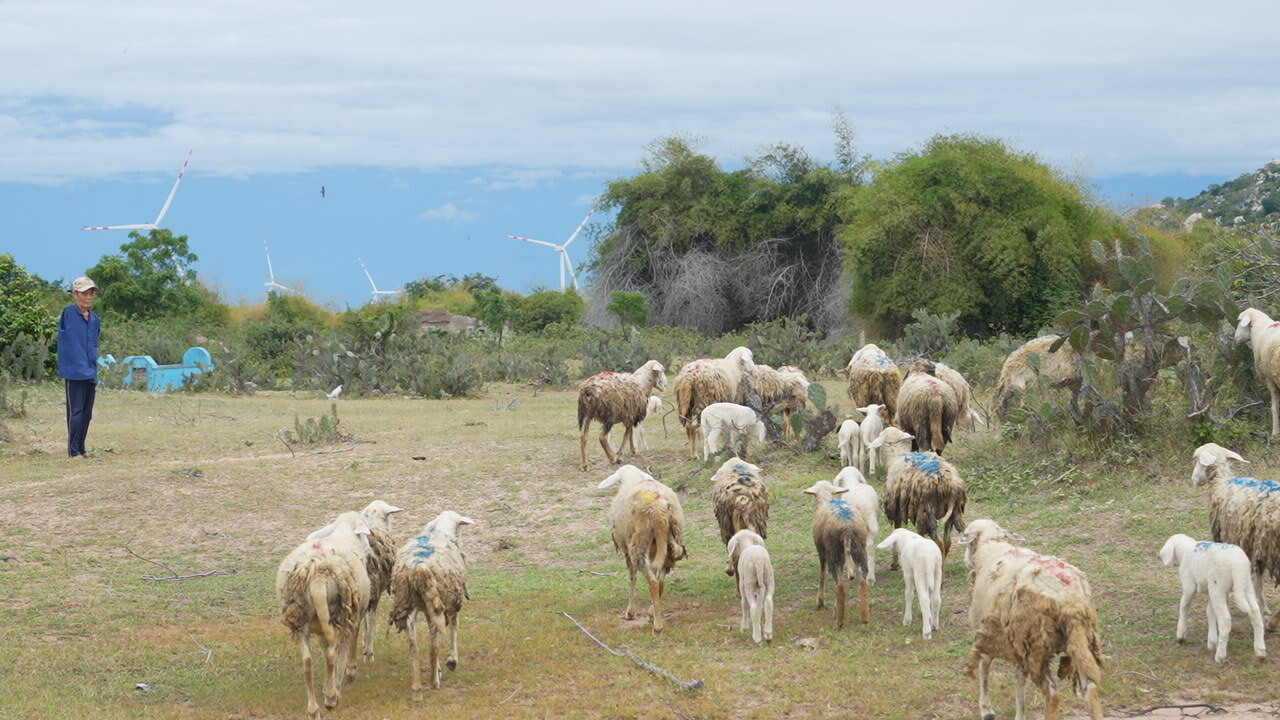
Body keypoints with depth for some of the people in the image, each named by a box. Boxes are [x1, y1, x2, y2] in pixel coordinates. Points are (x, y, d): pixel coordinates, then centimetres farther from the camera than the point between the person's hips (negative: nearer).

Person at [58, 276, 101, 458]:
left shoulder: (95, 319, 13)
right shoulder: (68, 314, -7)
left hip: (91, 374, 7)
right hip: (74, 372, -7)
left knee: (87, 413, 10)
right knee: (75, 412, -7)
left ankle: (80, 448, 19)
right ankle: (73, 450, -5)